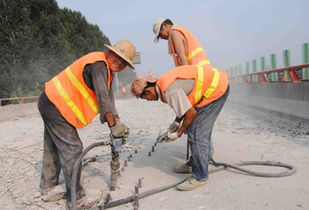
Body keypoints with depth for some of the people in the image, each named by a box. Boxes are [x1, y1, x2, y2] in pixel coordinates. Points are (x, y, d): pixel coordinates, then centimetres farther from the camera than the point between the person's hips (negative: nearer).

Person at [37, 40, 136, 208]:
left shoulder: (107, 69, 10)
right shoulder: (98, 63, -21)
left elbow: (109, 98, 6)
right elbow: (102, 97, -27)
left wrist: (117, 122, -1)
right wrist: (113, 125, -21)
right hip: (56, 106, -11)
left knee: (53, 147, 21)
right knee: (72, 149, -9)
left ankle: (48, 185, 39)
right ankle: (76, 197, 1)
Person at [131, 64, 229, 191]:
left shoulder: (169, 90, -24)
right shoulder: (163, 84, 7)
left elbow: (191, 113, -21)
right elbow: (185, 104, 18)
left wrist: (178, 133, -8)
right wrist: (176, 122, 14)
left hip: (216, 88, -10)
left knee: (196, 133, -10)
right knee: (201, 129, 16)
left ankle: (200, 176, 1)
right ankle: (194, 164, 30)